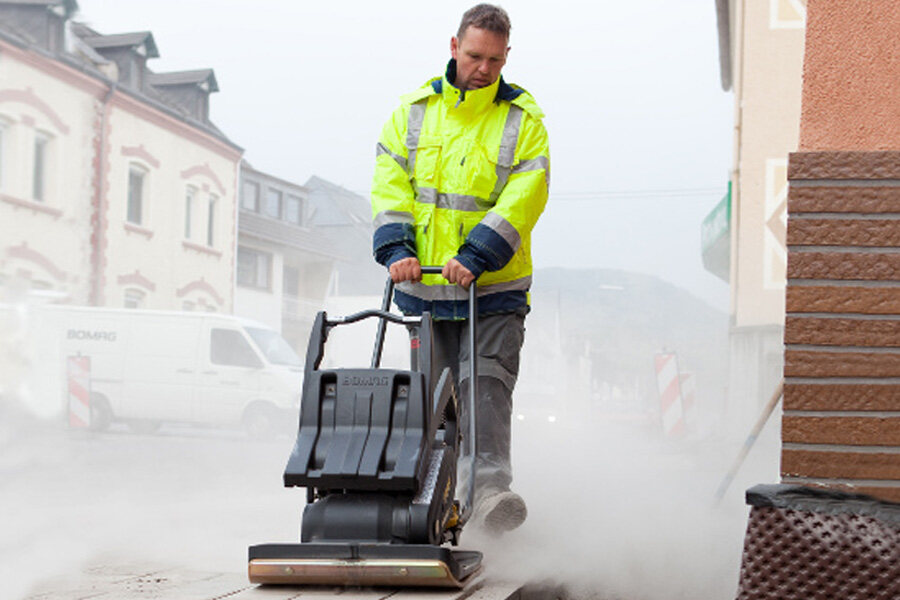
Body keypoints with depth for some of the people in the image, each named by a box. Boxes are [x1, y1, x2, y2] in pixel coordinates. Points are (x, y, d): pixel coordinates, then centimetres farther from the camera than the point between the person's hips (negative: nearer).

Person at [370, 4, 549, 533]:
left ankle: (491, 489, -25)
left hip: (494, 290, -3)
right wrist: (396, 247, -13)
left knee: (487, 384, -16)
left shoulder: (523, 120, -1)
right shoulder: (415, 110, 8)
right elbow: (390, 183, 3)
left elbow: (522, 198, -12)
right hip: (422, 288, 3)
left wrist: (474, 257, -23)